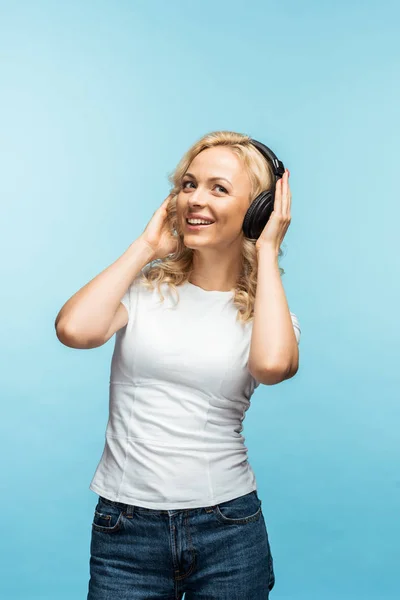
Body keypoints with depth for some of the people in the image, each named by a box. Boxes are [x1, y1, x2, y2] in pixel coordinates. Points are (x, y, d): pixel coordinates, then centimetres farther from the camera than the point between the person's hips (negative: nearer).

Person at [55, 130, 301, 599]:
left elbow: (272, 364, -23)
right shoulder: (145, 285, 0)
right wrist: (146, 245, -7)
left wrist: (267, 253, -10)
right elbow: (74, 329, -19)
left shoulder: (265, 305, 1)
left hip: (229, 528, 1)